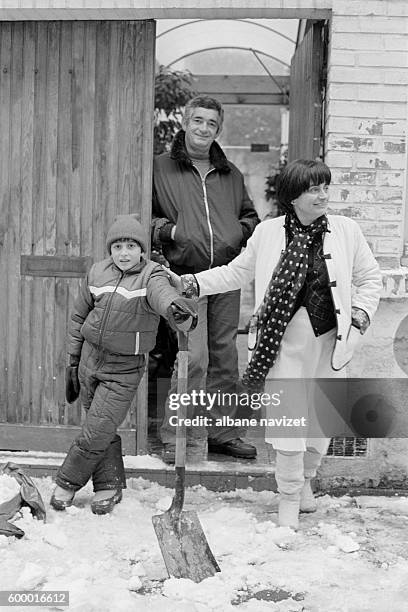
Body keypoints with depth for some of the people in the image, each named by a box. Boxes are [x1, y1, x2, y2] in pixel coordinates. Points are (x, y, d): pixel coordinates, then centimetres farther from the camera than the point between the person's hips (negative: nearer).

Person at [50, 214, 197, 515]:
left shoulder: (151, 276, -11)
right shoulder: (97, 272, 2)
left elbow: (163, 293, -36)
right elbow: (79, 317, 12)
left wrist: (177, 307, -60)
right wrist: (73, 362, 13)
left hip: (124, 369, -4)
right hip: (90, 358, 4)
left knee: (96, 434, -4)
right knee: (103, 431, 12)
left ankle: (67, 483, 18)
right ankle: (110, 486, 28)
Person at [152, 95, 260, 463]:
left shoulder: (231, 175, 17)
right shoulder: (161, 168, 5)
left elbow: (250, 215, 26)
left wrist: (239, 232, 4)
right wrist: (169, 230, -12)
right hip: (186, 275, -5)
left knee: (225, 357, 9)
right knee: (193, 357, -13)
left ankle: (221, 431, 22)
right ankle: (176, 437, -1)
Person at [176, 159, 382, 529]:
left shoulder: (346, 231, 3)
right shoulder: (268, 233, 1)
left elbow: (370, 279, 13)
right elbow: (237, 272, 12)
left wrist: (362, 312, -3)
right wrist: (196, 283, 2)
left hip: (330, 339, 2)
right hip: (285, 339, -2)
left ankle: (306, 478, 40)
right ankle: (289, 498, 16)